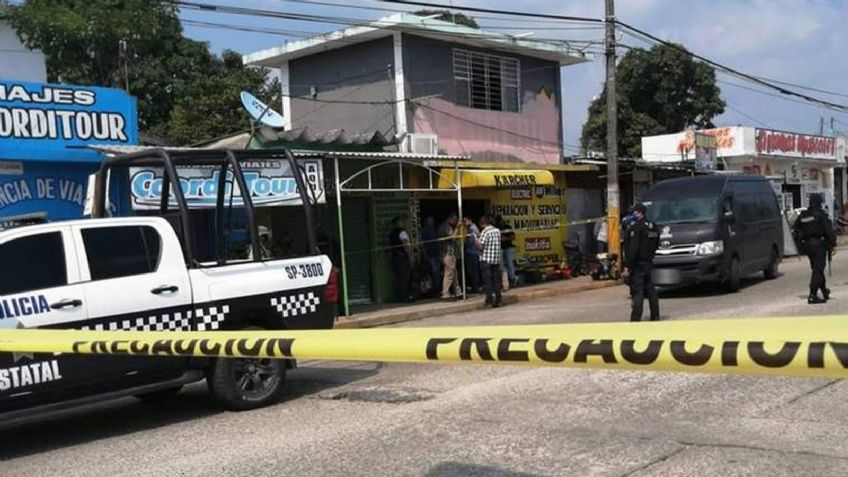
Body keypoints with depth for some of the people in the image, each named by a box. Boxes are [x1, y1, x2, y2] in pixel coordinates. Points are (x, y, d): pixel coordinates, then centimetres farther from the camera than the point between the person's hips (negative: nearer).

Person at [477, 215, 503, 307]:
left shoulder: (485, 232, -12)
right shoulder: (497, 230, 9)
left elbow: (481, 246, -15)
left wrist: (477, 241, 7)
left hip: (486, 259, -6)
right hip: (497, 259, 6)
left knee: (487, 280, 0)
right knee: (496, 280, 9)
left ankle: (489, 299, -5)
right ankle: (497, 299, 9)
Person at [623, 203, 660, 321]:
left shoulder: (636, 228, -16)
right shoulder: (653, 227, 11)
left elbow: (632, 249, -21)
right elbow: (656, 244, 19)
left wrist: (627, 266, -20)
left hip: (638, 264, -8)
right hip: (648, 263, 8)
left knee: (637, 292, -9)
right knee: (650, 290, 16)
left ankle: (636, 319, -12)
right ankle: (655, 316, 22)